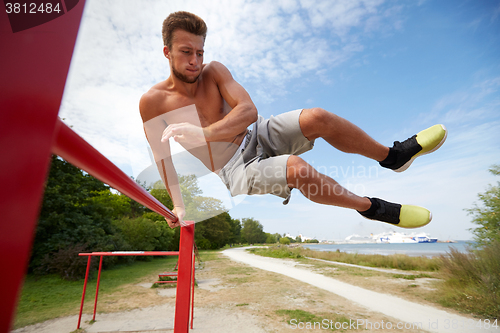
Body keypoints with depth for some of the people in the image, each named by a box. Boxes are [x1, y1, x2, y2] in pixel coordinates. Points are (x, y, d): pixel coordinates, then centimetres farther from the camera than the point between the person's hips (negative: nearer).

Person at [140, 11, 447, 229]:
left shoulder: (213, 71, 0)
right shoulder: (153, 101, -5)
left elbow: (249, 111, -12)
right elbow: (162, 155, -3)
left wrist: (202, 134, -25)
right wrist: (178, 205, -10)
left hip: (259, 136, 4)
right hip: (236, 171, -4)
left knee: (316, 118, -20)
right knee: (295, 167, -32)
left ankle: (393, 156, 0)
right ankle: (370, 207, -8)